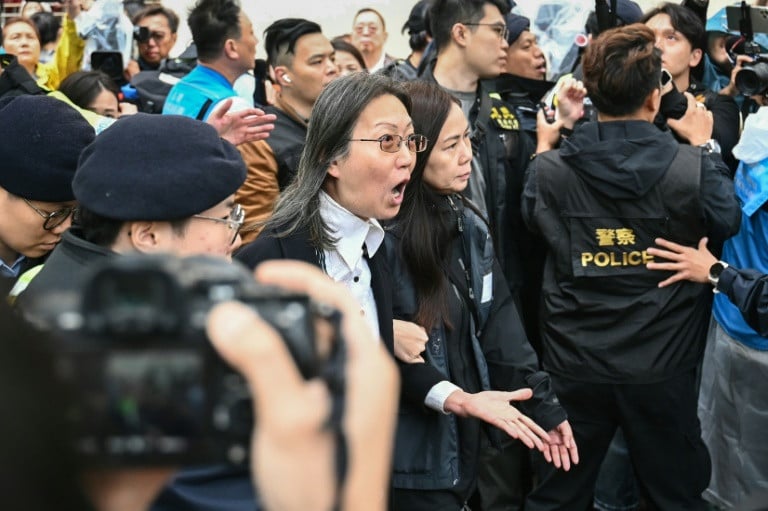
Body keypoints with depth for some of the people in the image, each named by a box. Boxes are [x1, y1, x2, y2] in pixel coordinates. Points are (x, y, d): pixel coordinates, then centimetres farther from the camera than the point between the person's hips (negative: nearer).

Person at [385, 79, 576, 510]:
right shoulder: (381, 237, -19)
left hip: (464, 441, 7)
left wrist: (543, 404, 2)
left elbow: (499, 324, 6)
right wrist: (456, 399, -26)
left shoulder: (468, 224, 5)